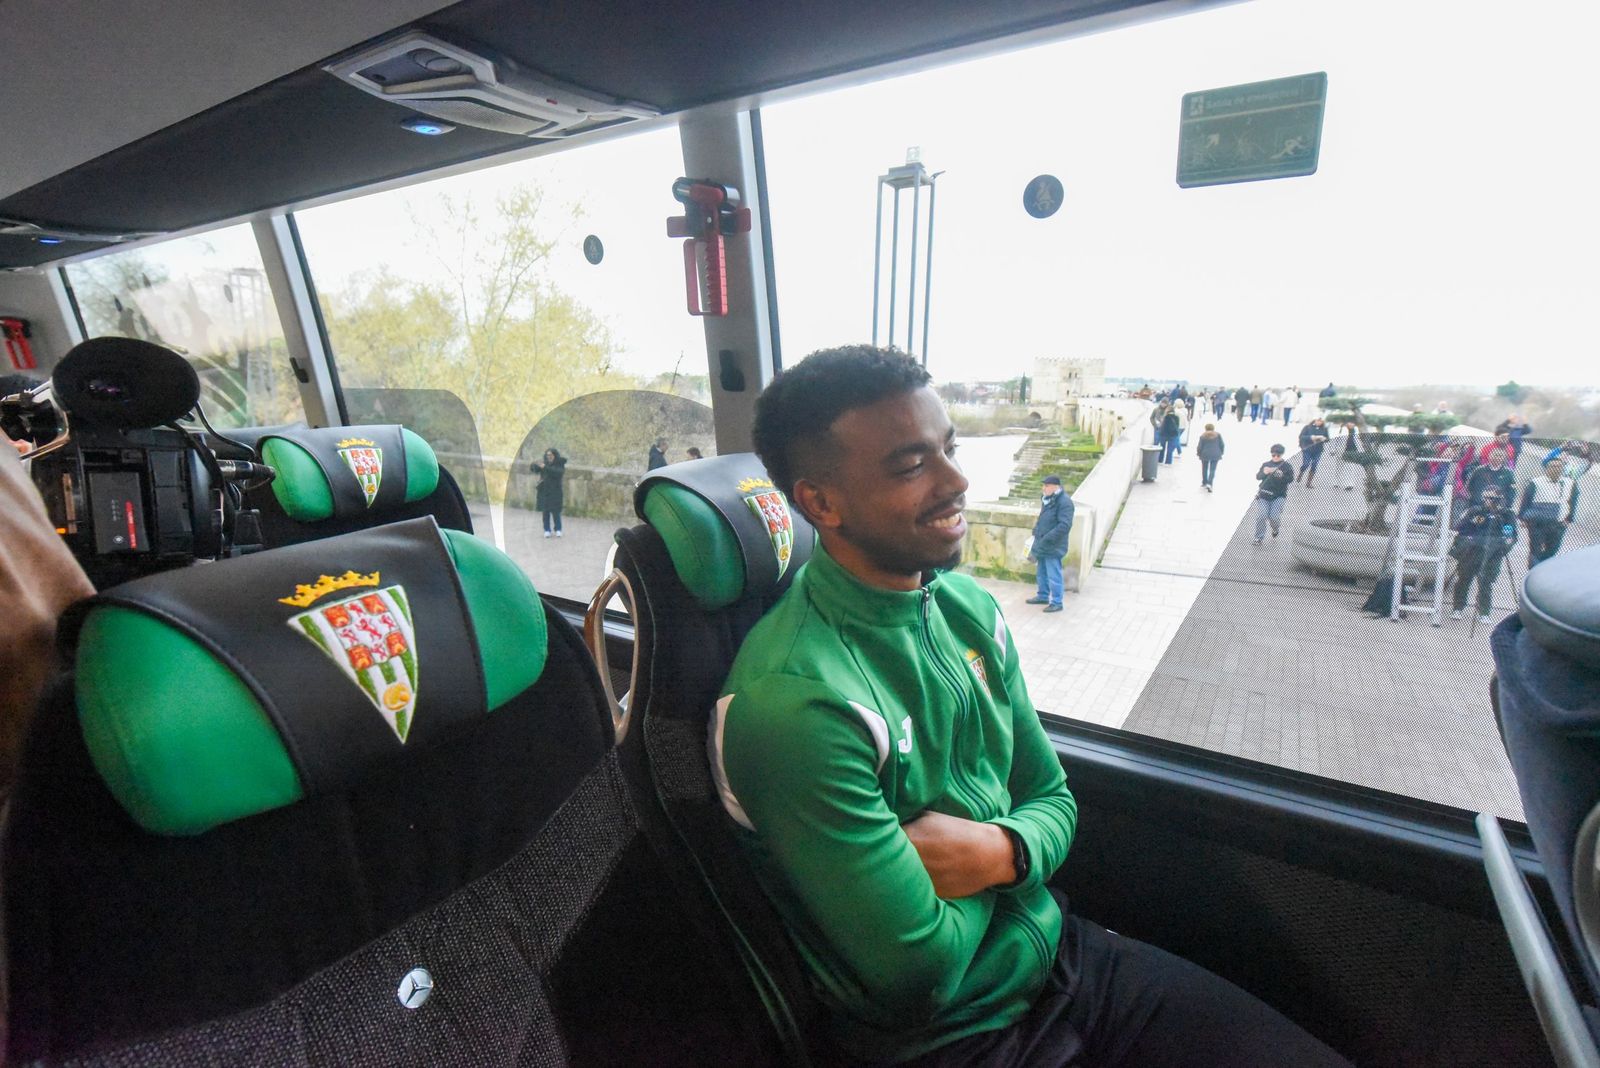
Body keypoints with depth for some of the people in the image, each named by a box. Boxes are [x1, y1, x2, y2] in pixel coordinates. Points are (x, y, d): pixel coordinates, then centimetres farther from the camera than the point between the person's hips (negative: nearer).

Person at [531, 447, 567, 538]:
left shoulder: (560, 465, -2)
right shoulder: (544, 463, 9)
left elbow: (557, 473, -20)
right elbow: (535, 470, 2)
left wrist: (545, 467, -27)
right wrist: (535, 464, -20)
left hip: (555, 491, -3)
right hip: (544, 491, 3)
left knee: (555, 511, -5)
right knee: (545, 512, 3)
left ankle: (558, 530, 8)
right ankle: (547, 530, 9)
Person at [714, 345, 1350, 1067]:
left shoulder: (968, 606, -5)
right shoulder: (794, 702, -31)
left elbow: (1052, 800, 4)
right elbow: (919, 976, -23)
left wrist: (1000, 849, -17)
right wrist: (990, 862, -7)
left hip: (1058, 948, 6)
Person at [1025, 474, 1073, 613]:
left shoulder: (1064, 502, -18)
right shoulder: (1047, 500, 12)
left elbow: (1064, 526, -24)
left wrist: (1046, 539, -24)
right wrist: (1036, 533, 9)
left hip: (1053, 547, -9)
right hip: (1043, 545, 9)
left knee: (1053, 575, -3)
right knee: (1042, 572, 20)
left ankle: (1056, 602, 7)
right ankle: (1043, 596, 35)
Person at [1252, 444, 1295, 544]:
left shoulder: (1287, 466, 5)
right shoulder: (1266, 464, 10)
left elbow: (1290, 479, -6)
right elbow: (1258, 477, 0)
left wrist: (1281, 476, -25)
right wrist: (1264, 472, -21)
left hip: (1279, 495, -2)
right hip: (1264, 494, 2)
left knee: (1274, 516, -13)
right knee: (1261, 516, -10)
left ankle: (1275, 529, 22)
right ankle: (1259, 538, -1)